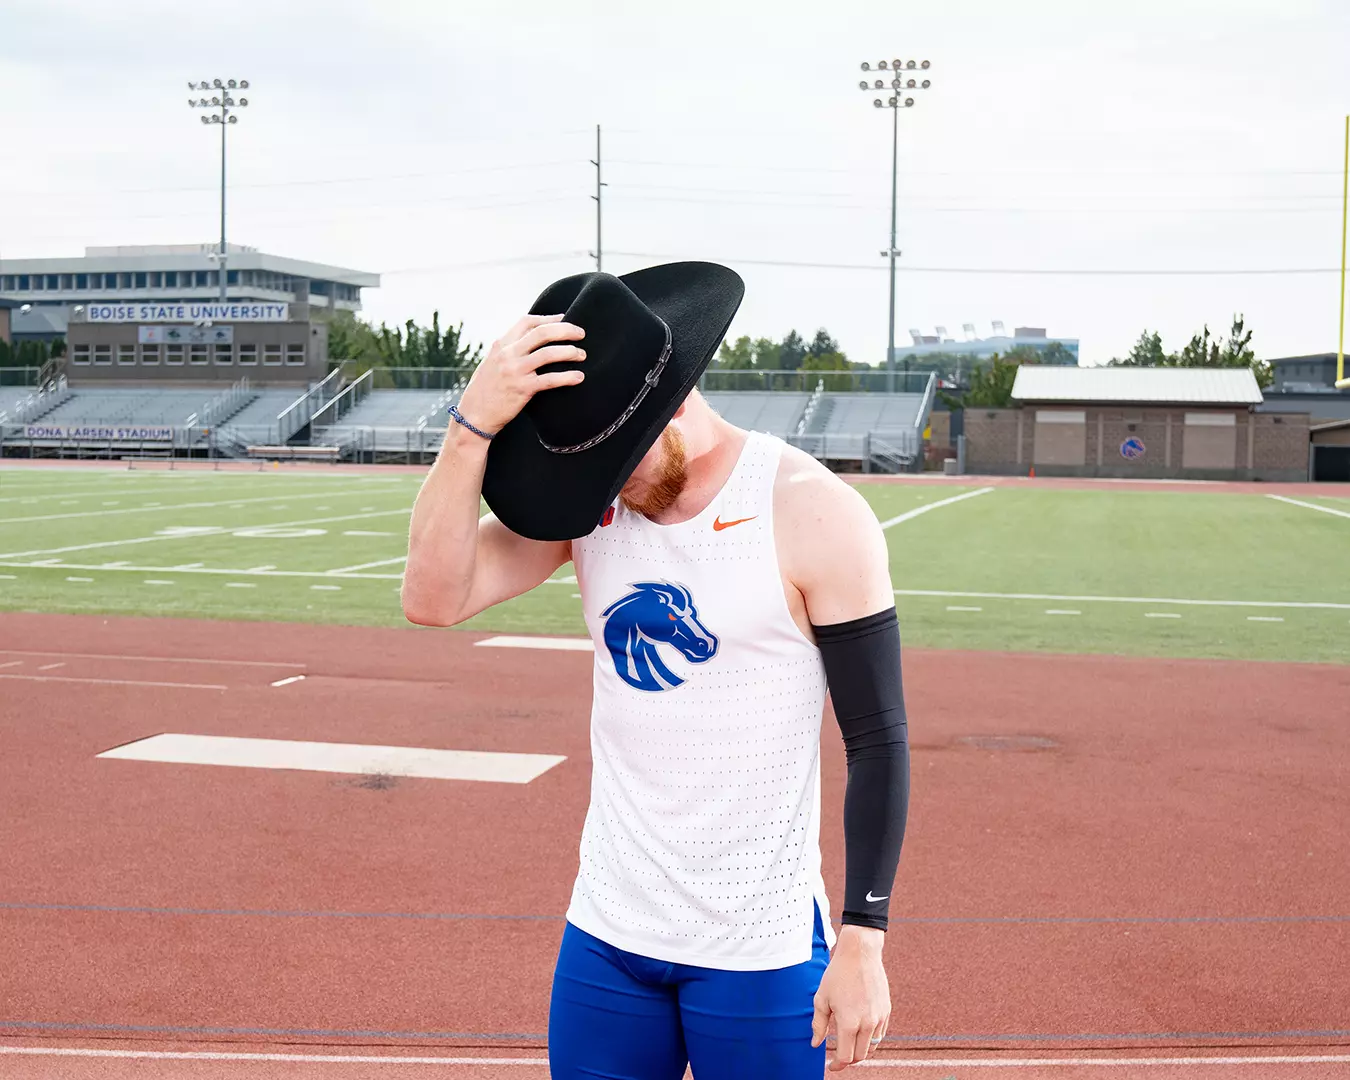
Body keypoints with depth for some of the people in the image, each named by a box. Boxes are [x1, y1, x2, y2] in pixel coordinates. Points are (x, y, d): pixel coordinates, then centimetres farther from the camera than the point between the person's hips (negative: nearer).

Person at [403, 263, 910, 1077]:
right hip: (608, 935, 4)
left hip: (761, 951, -4)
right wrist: (475, 424, -23)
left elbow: (878, 742, -10)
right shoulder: (588, 502, 0)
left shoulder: (813, 513, -13)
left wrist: (863, 945, -11)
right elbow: (434, 598, -13)